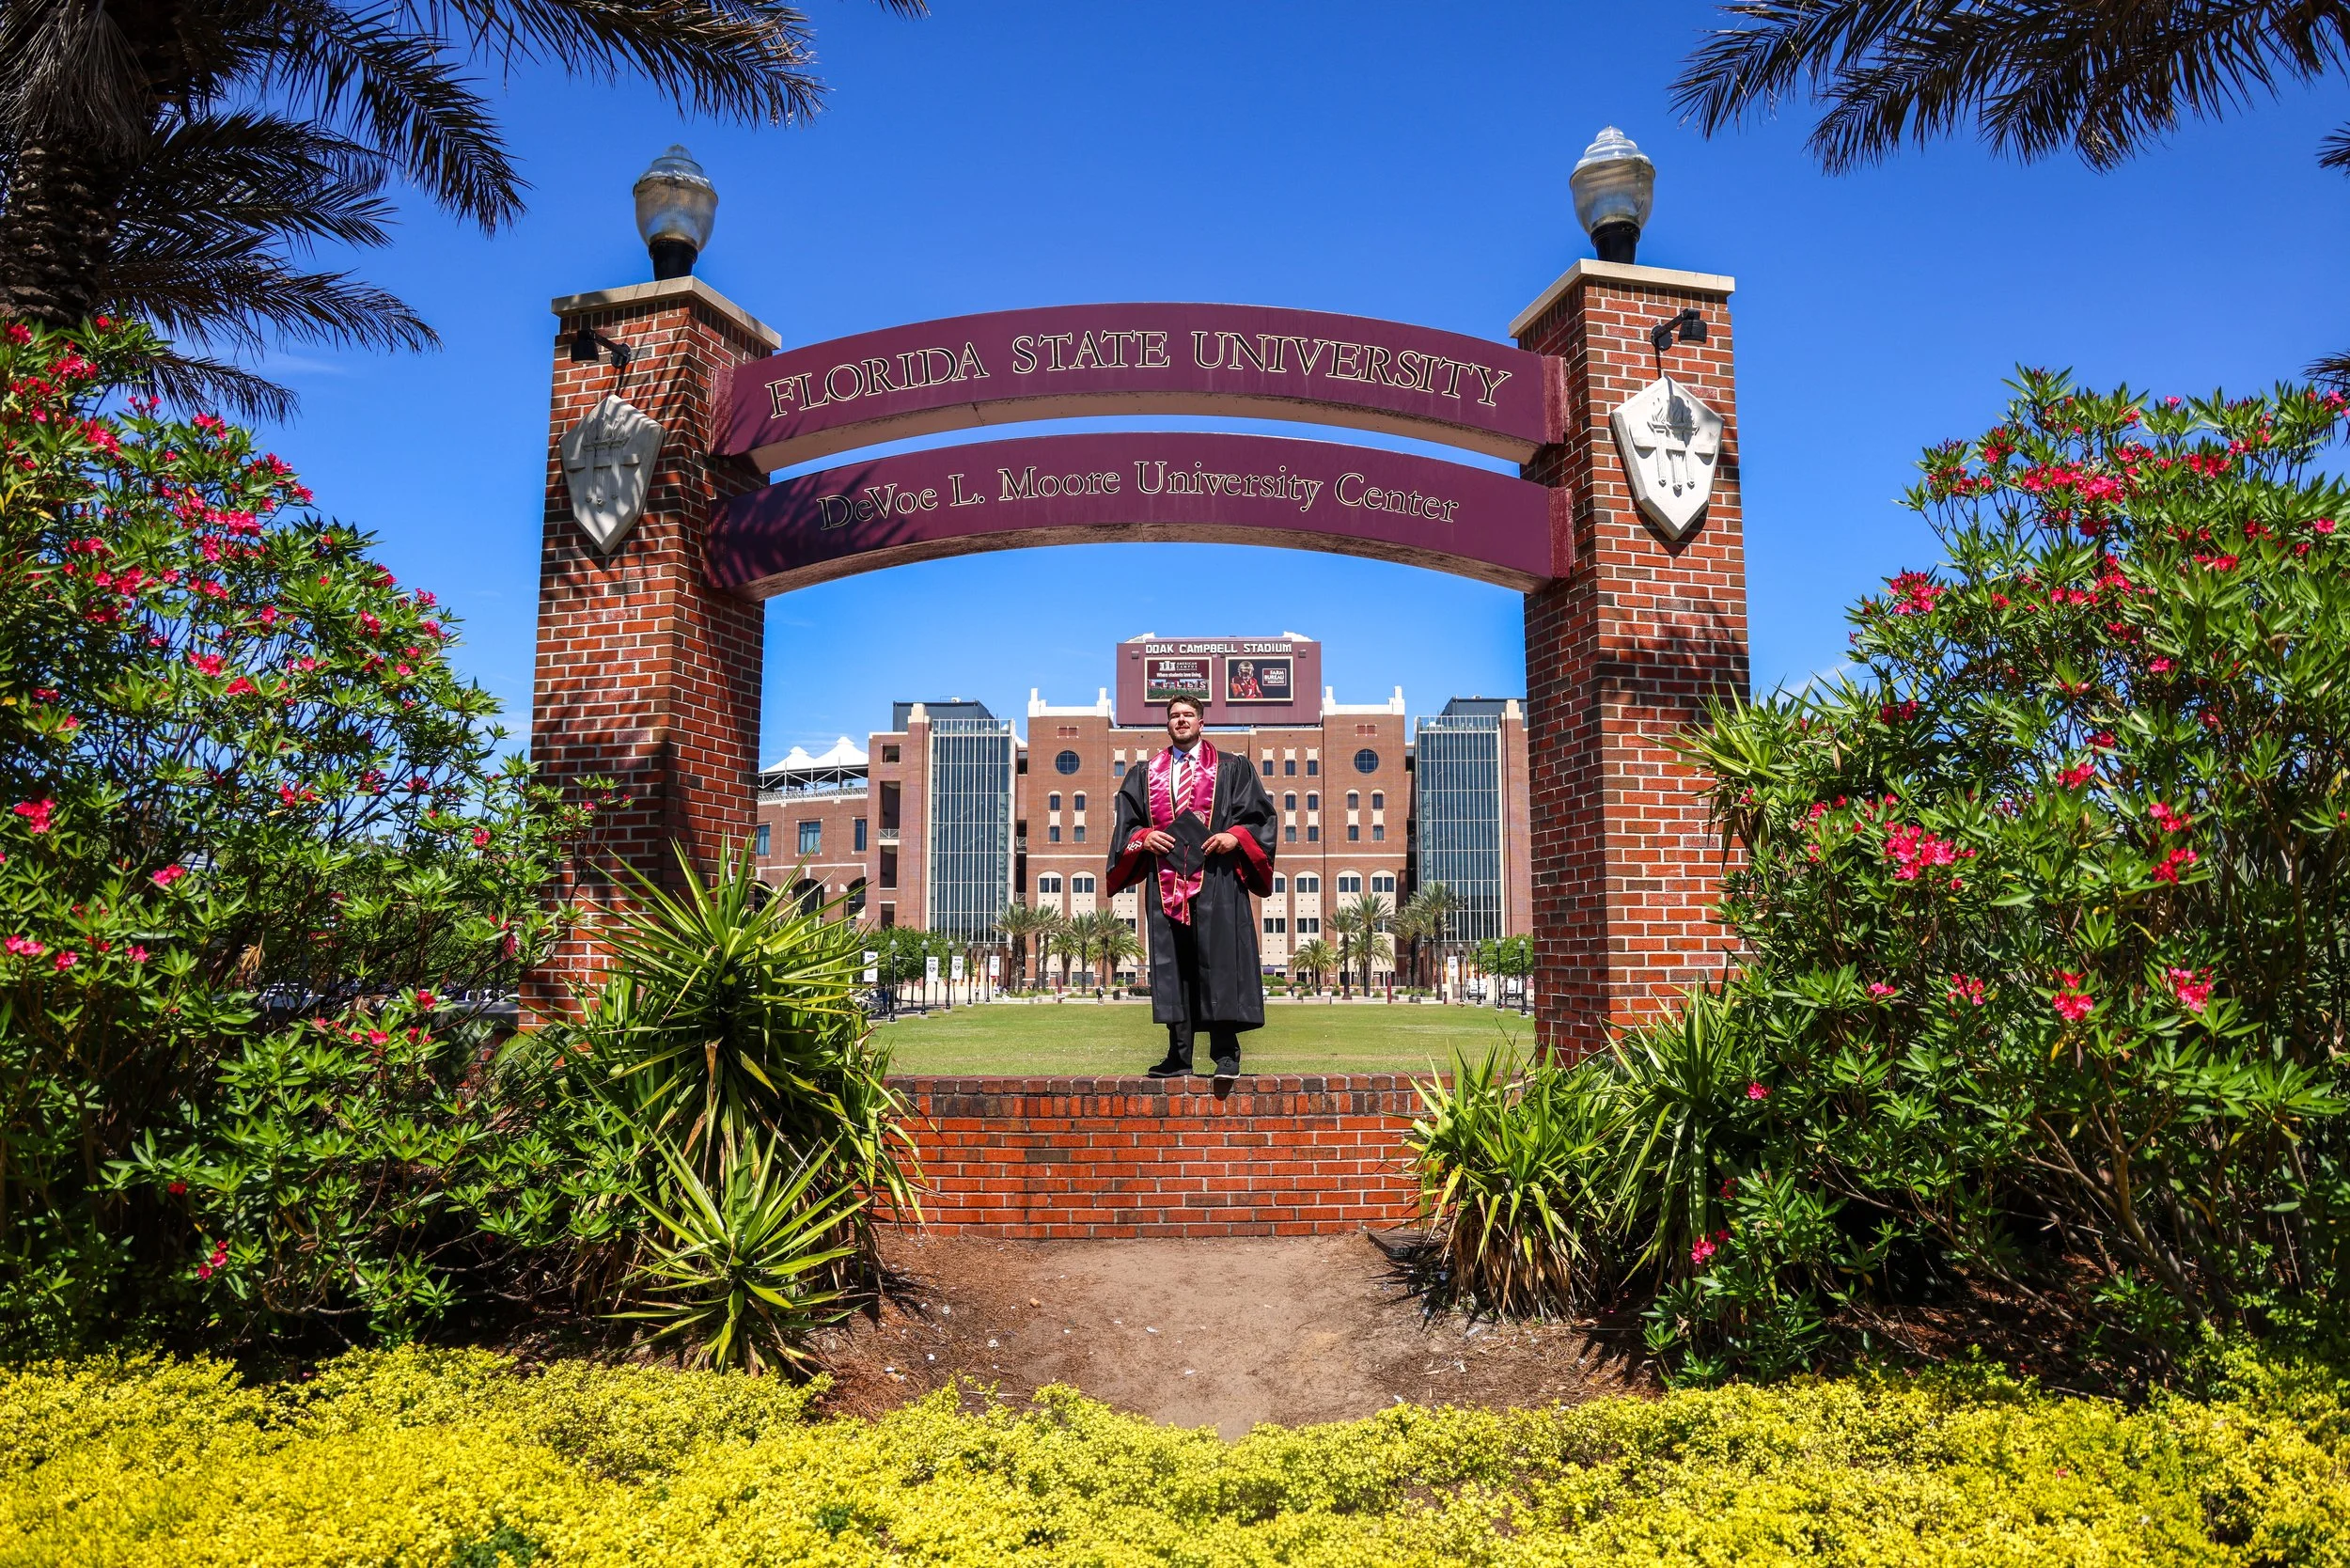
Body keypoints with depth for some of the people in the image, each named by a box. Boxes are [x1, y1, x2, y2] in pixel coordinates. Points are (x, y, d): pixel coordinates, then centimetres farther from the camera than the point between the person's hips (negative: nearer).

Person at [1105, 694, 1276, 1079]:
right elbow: (1126, 824, 16)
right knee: (1171, 964, 1)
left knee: (1219, 961, -7)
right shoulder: (1145, 774, 19)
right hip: (1165, 883, 3)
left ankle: (1226, 1055, -4)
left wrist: (1235, 836, -12)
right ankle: (1179, 1056, 5)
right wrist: (1145, 837, -4)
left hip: (1216, 879, -3)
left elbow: (1259, 816, 6)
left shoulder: (1232, 769, 12)